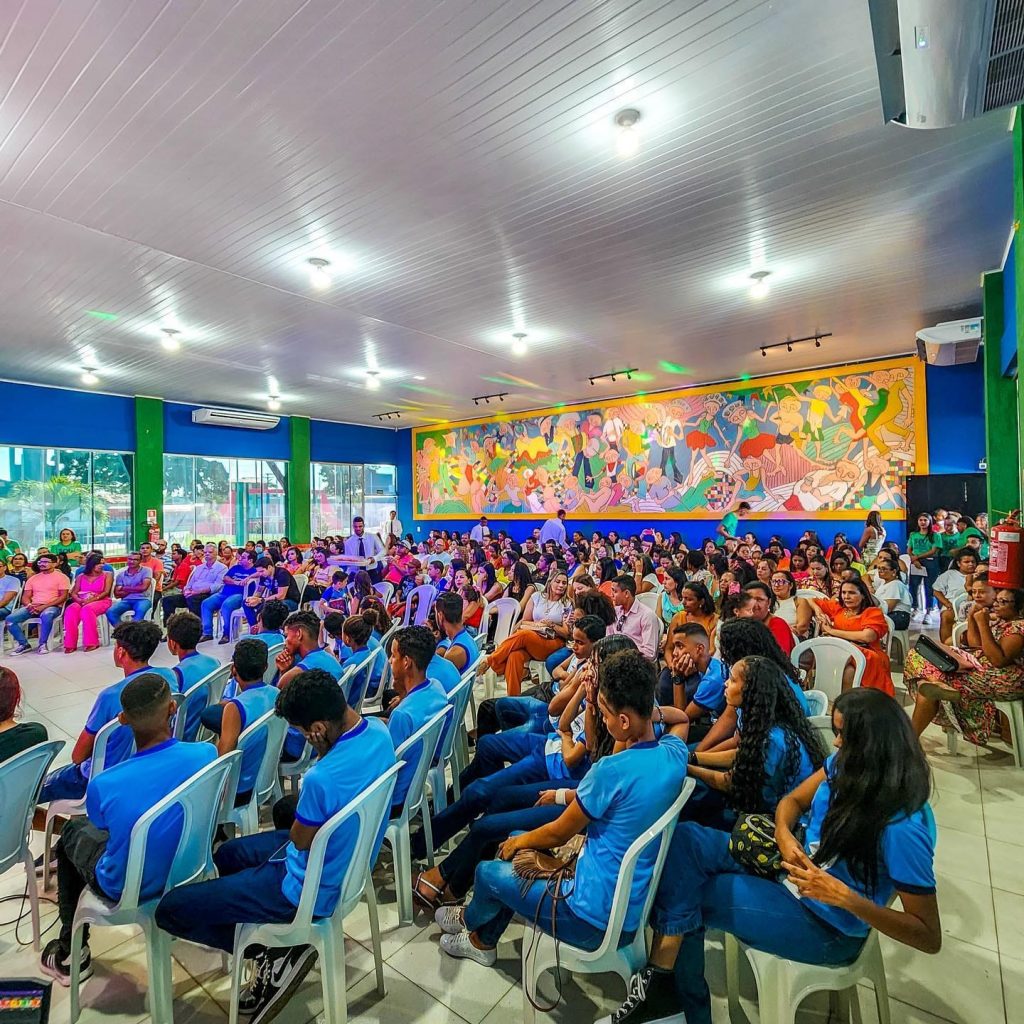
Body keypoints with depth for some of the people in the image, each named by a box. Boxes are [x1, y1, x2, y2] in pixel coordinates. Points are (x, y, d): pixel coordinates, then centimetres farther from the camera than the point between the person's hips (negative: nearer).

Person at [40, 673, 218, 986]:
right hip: (188, 866, 3)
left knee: (73, 831, 25)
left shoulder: (105, 785, -31)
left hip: (127, 888, -3)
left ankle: (72, 952, 37)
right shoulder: (207, 754, -24)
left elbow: (101, 822, -5)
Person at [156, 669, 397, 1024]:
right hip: (349, 860, 9)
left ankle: (276, 950, 6)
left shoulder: (322, 779, -38)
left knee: (170, 909, -1)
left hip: (309, 891, -9)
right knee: (227, 854, 27)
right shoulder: (379, 730, -13)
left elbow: (299, 841, -17)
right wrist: (326, 750, -9)